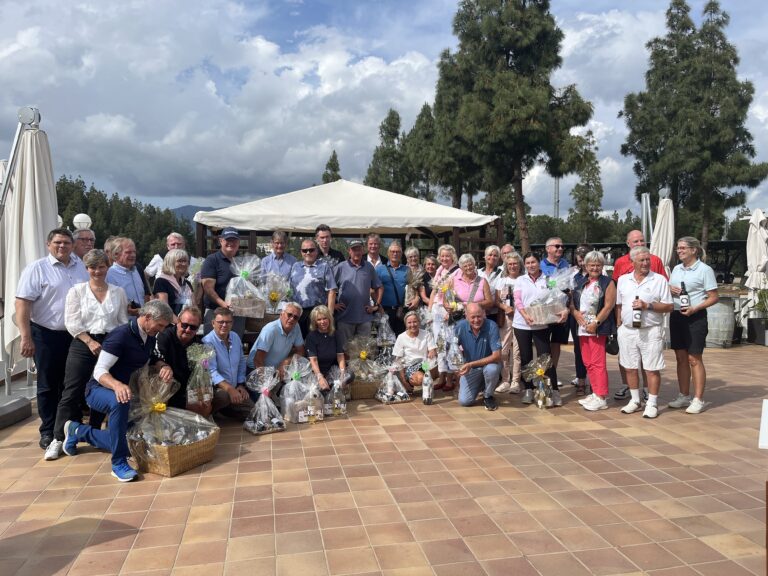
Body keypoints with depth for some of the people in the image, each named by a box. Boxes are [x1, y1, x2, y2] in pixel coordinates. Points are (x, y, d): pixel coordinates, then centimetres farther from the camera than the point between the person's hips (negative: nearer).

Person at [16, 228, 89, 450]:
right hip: (46, 335, -4)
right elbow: (22, 303, -13)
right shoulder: (37, 268, -8)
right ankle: (48, 432, 16)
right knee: (48, 385, 5)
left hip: (75, 334, 5)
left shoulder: (80, 267, 8)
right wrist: (26, 337, -19)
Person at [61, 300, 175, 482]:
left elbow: (152, 358, 16)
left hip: (125, 390, 8)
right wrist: (117, 385, -50)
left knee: (126, 442, 11)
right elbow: (99, 371, -28)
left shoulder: (150, 338, -2)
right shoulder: (121, 335, -26)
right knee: (119, 402, -43)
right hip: (99, 389, -8)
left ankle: (78, 431, 32)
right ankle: (119, 463, -30)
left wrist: (164, 366, -9)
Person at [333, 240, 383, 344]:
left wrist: (377, 305, 6)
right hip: (345, 317, -2)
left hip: (365, 317, 2)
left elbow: (379, 288, 14)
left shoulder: (369, 267, 9)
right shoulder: (341, 267, 0)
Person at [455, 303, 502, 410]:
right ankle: (480, 385, 25)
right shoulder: (461, 326, -16)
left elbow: (497, 356, -28)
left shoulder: (492, 326, -24)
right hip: (470, 369, 2)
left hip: (488, 363, -2)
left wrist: (471, 364, -33)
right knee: (464, 401, -9)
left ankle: (488, 396, -5)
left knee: (492, 369, -38)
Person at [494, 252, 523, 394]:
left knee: (517, 351, -3)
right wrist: (505, 307, -10)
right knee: (503, 350, 2)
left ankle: (515, 381, 4)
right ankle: (505, 381, 10)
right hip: (504, 318, 3)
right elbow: (497, 300, 8)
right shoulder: (501, 280, 13)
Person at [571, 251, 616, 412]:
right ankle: (596, 393, 21)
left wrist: (595, 323, -15)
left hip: (598, 329, -6)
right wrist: (576, 313, -6)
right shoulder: (580, 282, 14)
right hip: (582, 328, 6)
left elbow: (608, 306, -10)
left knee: (597, 363, -7)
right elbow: (572, 302, 13)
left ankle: (601, 398, -2)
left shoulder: (607, 283, -2)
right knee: (587, 363, 10)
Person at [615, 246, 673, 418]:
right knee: (630, 367, 10)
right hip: (627, 331, 4)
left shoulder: (660, 280, -1)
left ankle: (652, 403, 11)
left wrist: (647, 305, -15)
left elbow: (669, 307, -3)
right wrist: (619, 326, 8)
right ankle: (635, 400, 24)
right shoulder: (623, 280, 10)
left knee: (652, 369, 0)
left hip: (651, 331, -3)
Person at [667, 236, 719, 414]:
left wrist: (695, 308, -21)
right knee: (680, 358, 11)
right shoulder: (676, 269, 12)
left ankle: (698, 399, 5)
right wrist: (670, 289, -2)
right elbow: (668, 288, 21)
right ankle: (684, 396, 21)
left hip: (695, 318, -6)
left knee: (694, 359, -3)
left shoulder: (704, 270, -7)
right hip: (676, 316, 6)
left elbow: (714, 298, -9)